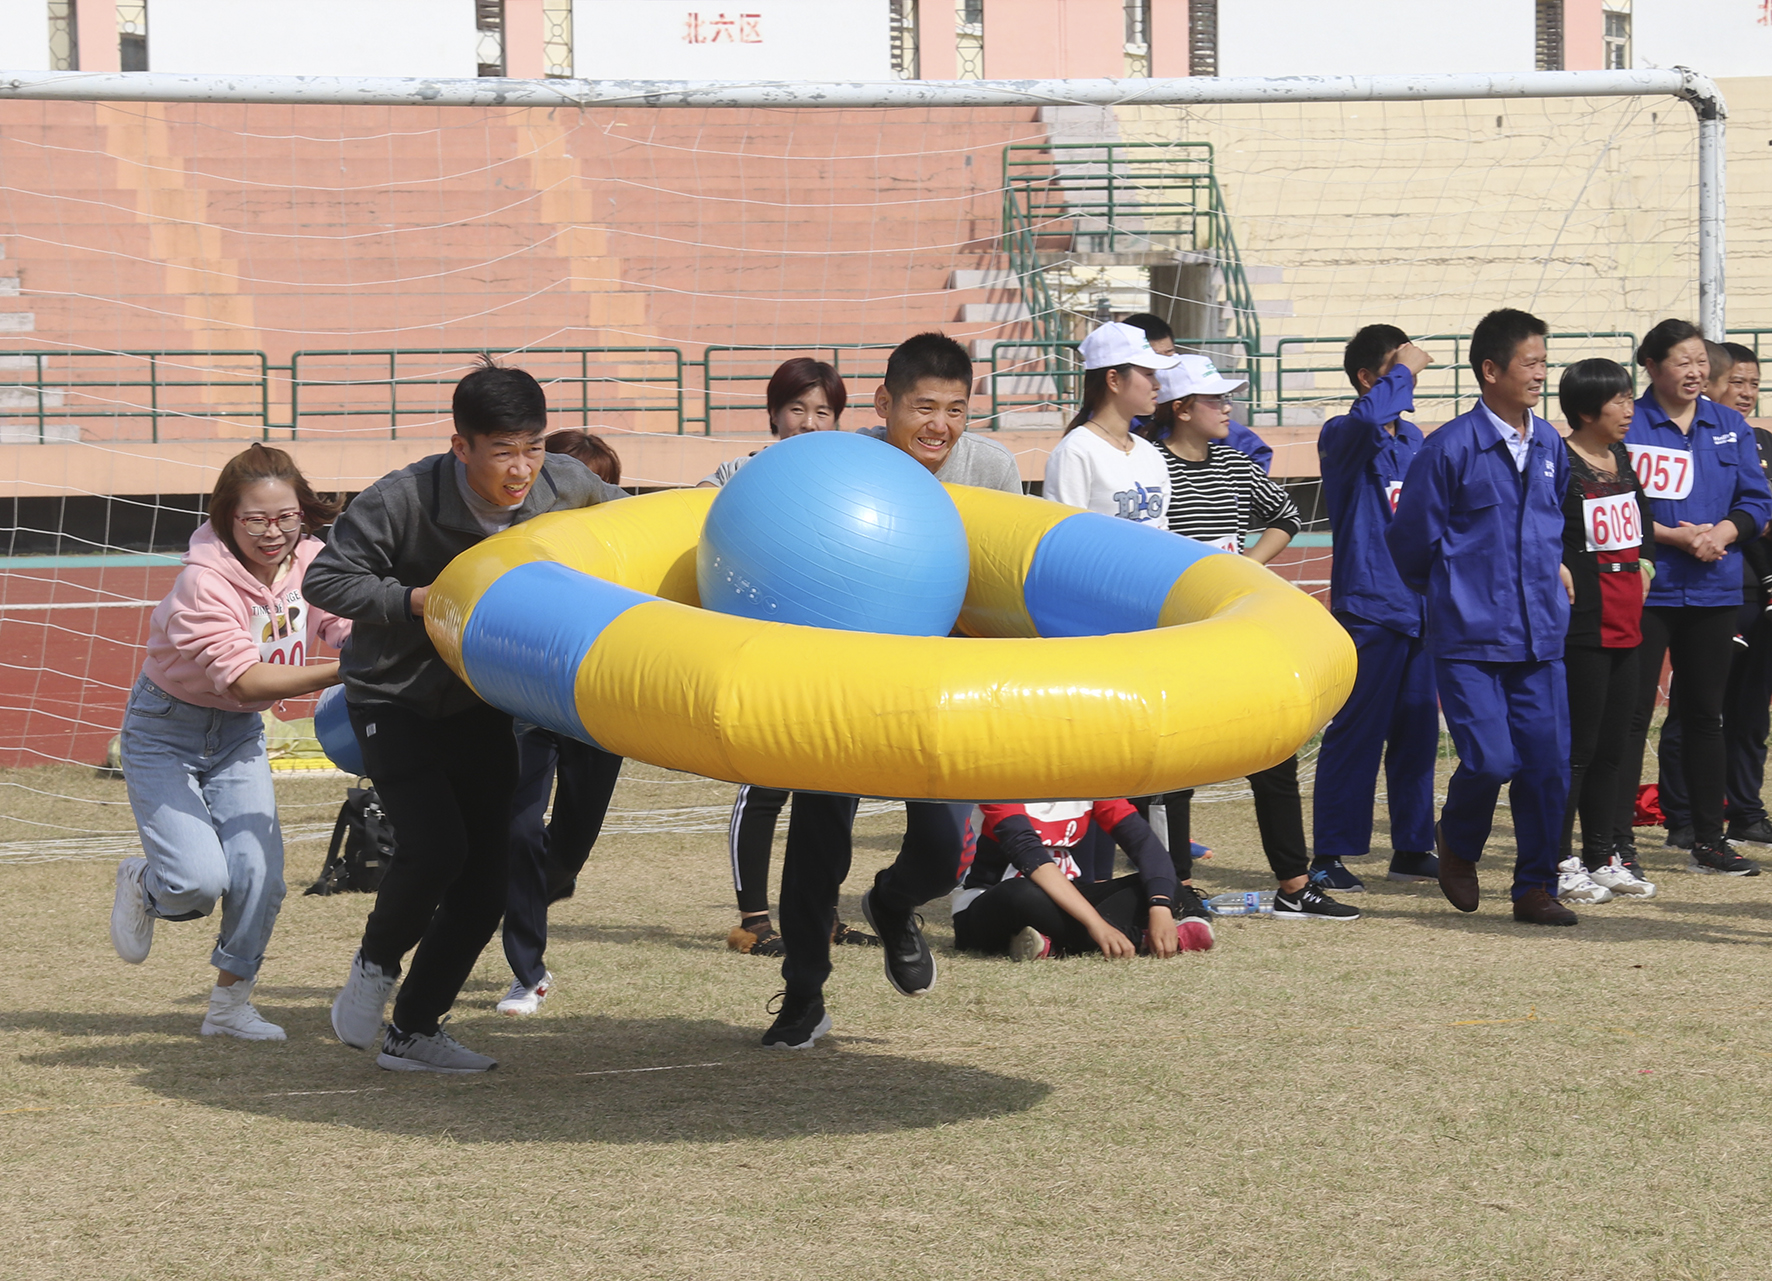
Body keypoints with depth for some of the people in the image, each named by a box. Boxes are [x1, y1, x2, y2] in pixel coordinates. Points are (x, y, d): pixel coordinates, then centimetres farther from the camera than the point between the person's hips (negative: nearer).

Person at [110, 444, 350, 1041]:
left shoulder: (310, 561, -11)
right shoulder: (204, 582, -29)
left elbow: (353, 629, -19)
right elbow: (246, 678, -36)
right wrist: (344, 670, -45)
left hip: (239, 734, 5)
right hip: (166, 731, -5)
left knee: (259, 874, -10)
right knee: (199, 879, -19)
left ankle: (230, 1004, 12)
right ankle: (141, 886, 19)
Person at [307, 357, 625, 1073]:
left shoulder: (564, 486, -13)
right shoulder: (403, 500, -26)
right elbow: (325, 580, -18)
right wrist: (415, 601, -29)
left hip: (480, 703, 5)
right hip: (394, 698, -5)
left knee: (484, 879, 1)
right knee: (435, 846, -22)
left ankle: (413, 1033, 15)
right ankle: (375, 964, 8)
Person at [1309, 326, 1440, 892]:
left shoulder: (1413, 439, 15)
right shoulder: (1343, 437, -8)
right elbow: (1367, 417, -33)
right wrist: (1405, 369, -19)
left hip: (1419, 607, 7)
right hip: (1368, 607, -7)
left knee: (1417, 733, 11)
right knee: (1356, 734, -6)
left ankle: (1412, 848, 19)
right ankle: (1329, 857, -1)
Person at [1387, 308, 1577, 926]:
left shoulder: (1550, 446, 10)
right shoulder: (1449, 448, -8)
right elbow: (1410, 540, -1)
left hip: (1539, 636, 5)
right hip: (1468, 640, -5)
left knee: (1547, 762, 0)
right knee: (1491, 760, -14)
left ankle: (1536, 887, 13)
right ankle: (1457, 843, 17)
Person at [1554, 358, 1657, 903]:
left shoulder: (1622, 459, 14)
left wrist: (1644, 562, 16)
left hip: (1625, 621, 8)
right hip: (1581, 626, -8)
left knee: (1611, 746, 12)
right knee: (1577, 745, -6)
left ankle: (1602, 857, 20)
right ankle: (1558, 863, 0)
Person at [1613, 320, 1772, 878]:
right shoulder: (1628, 425, -6)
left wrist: (1723, 531, -12)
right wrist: (1675, 536, -18)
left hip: (1713, 590, 5)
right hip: (1646, 590, -5)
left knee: (1704, 715, 12)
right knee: (1631, 715, -4)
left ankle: (1709, 839, 18)